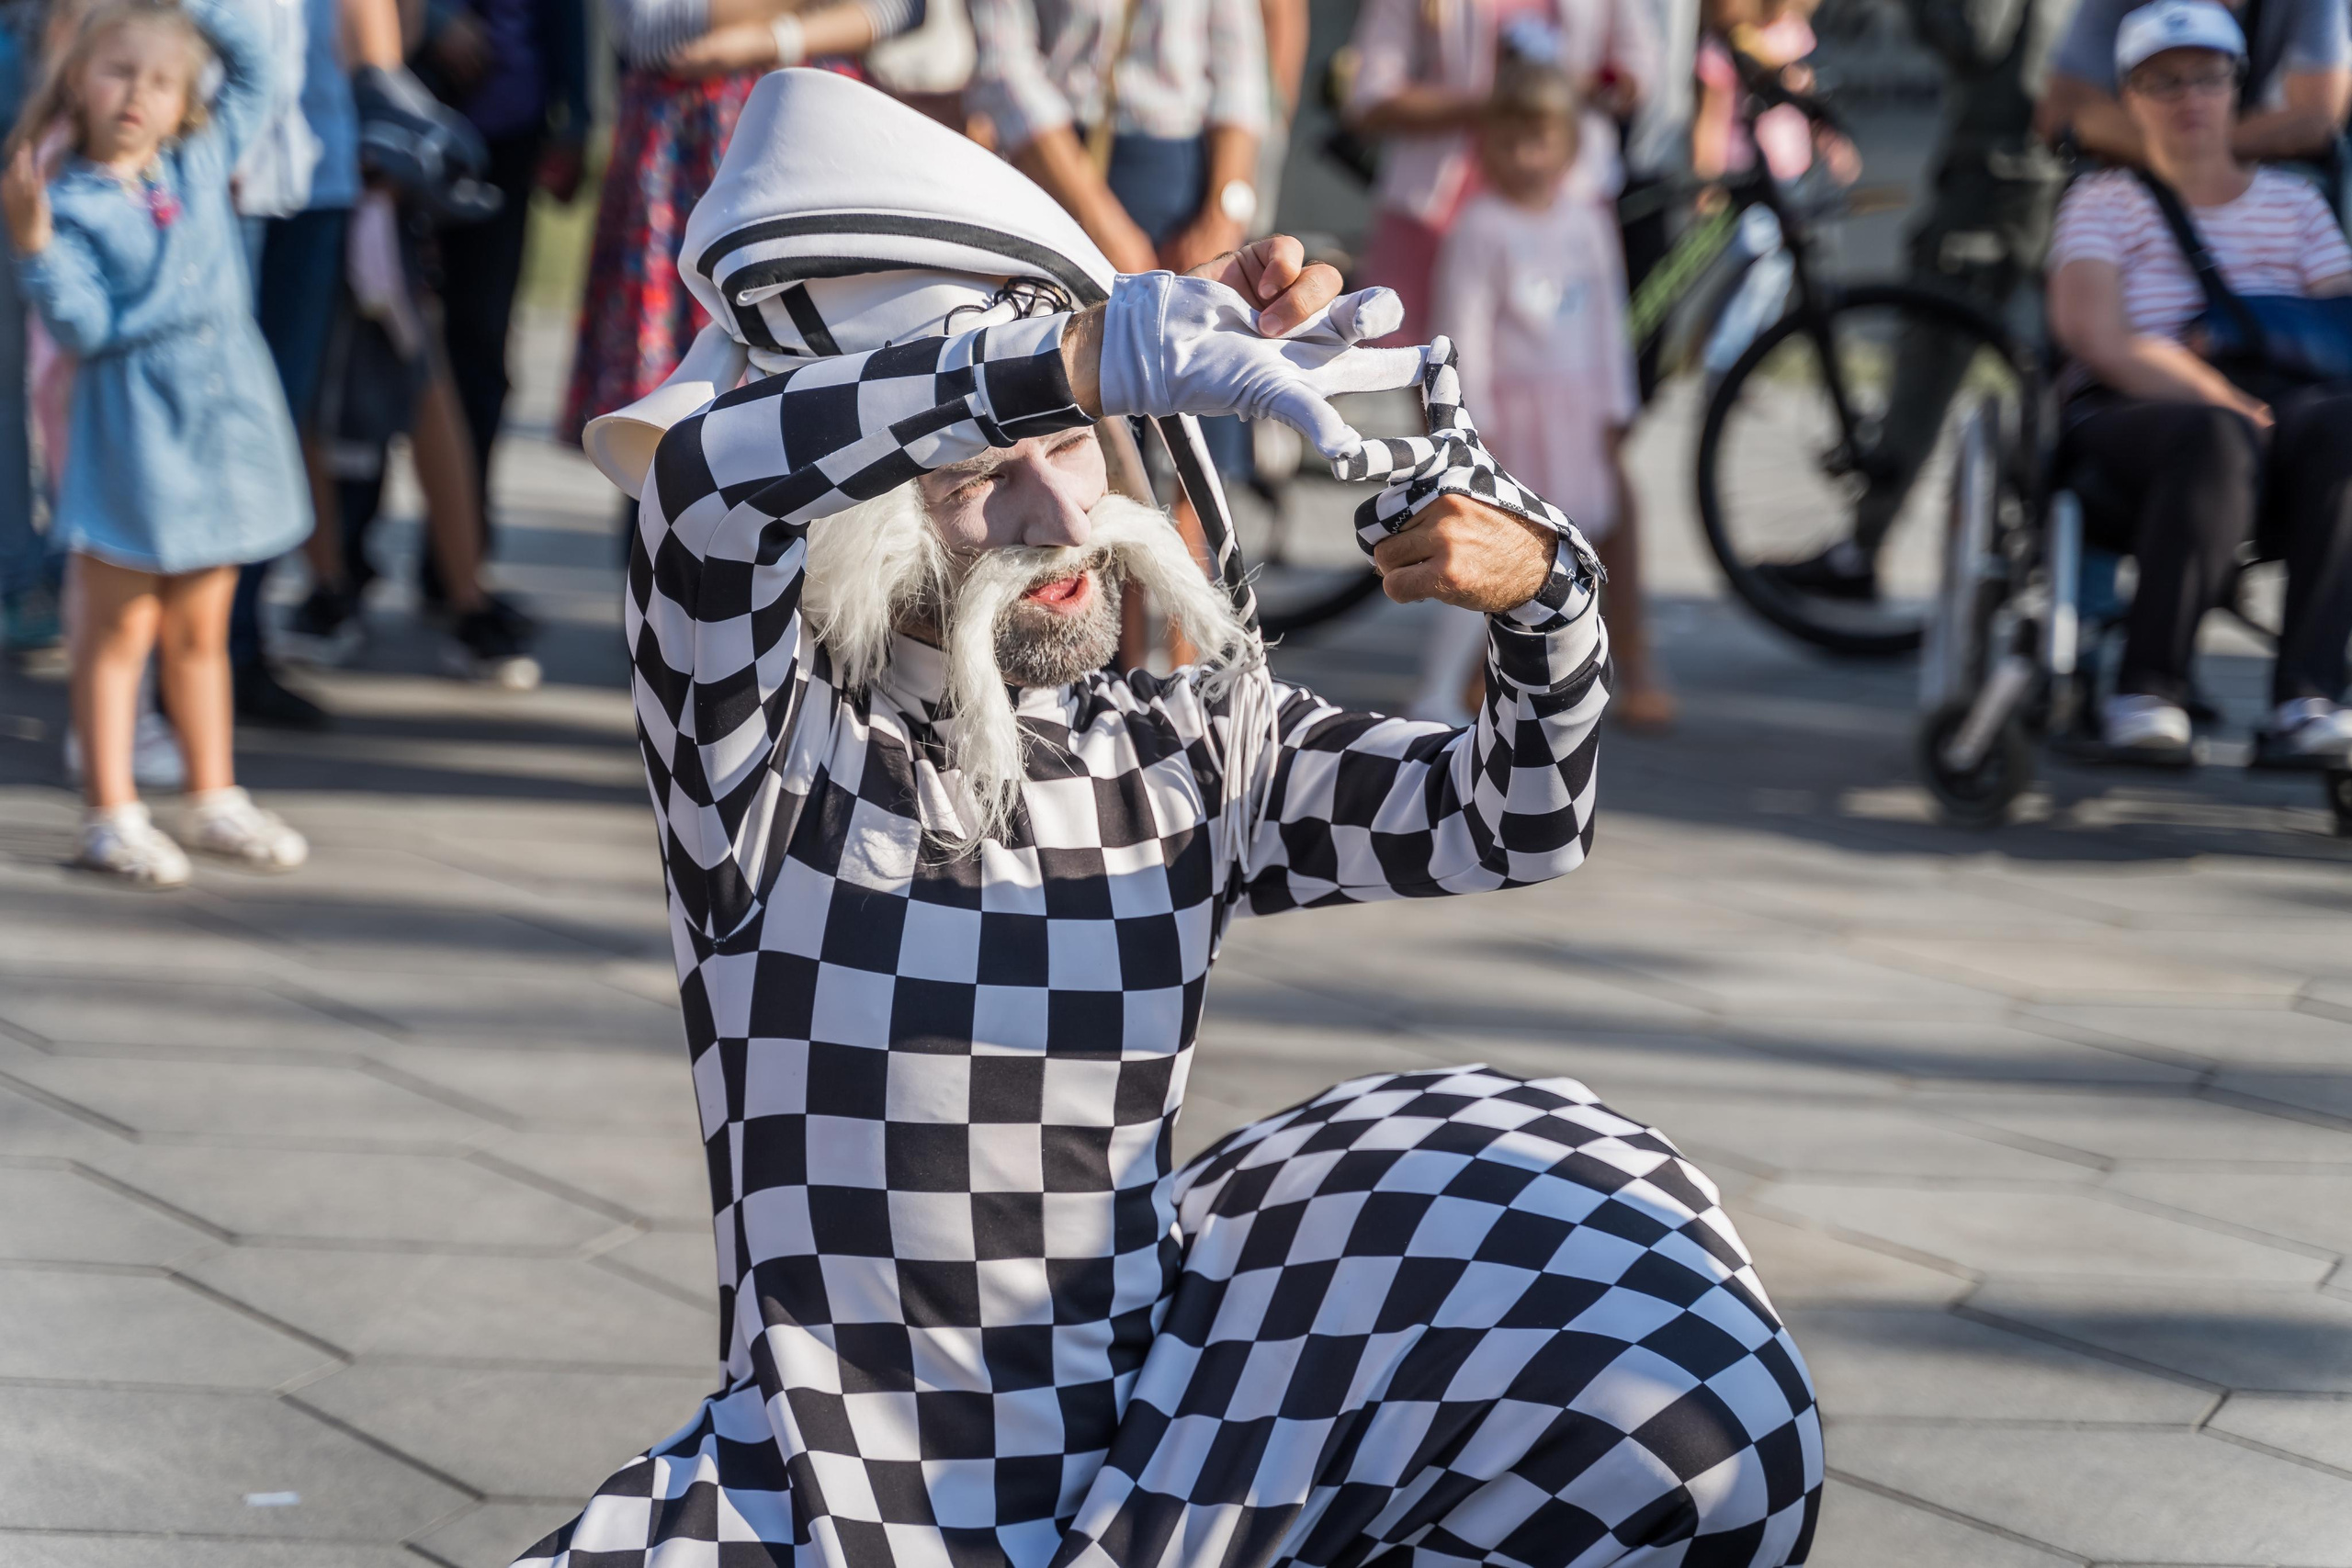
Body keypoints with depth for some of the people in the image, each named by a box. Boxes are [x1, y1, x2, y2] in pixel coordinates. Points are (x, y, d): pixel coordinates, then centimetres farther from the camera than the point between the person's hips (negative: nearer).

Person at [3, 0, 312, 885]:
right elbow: (82, 329, -16)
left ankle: (215, 801, 23)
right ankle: (111, 817, 6)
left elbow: (252, 72, 19)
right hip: (132, 423, -5)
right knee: (120, 627, 1)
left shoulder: (201, 163, 7)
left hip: (222, 414, 5)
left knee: (200, 628, 15)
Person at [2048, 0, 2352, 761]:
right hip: (2129, 427, -3)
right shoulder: (2104, 203, 9)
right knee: (2215, 436, -40)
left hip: (2272, 417, 3)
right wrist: (2224, 400, -20)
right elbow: (2100, 340, -8)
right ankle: (2146, 692, -33)